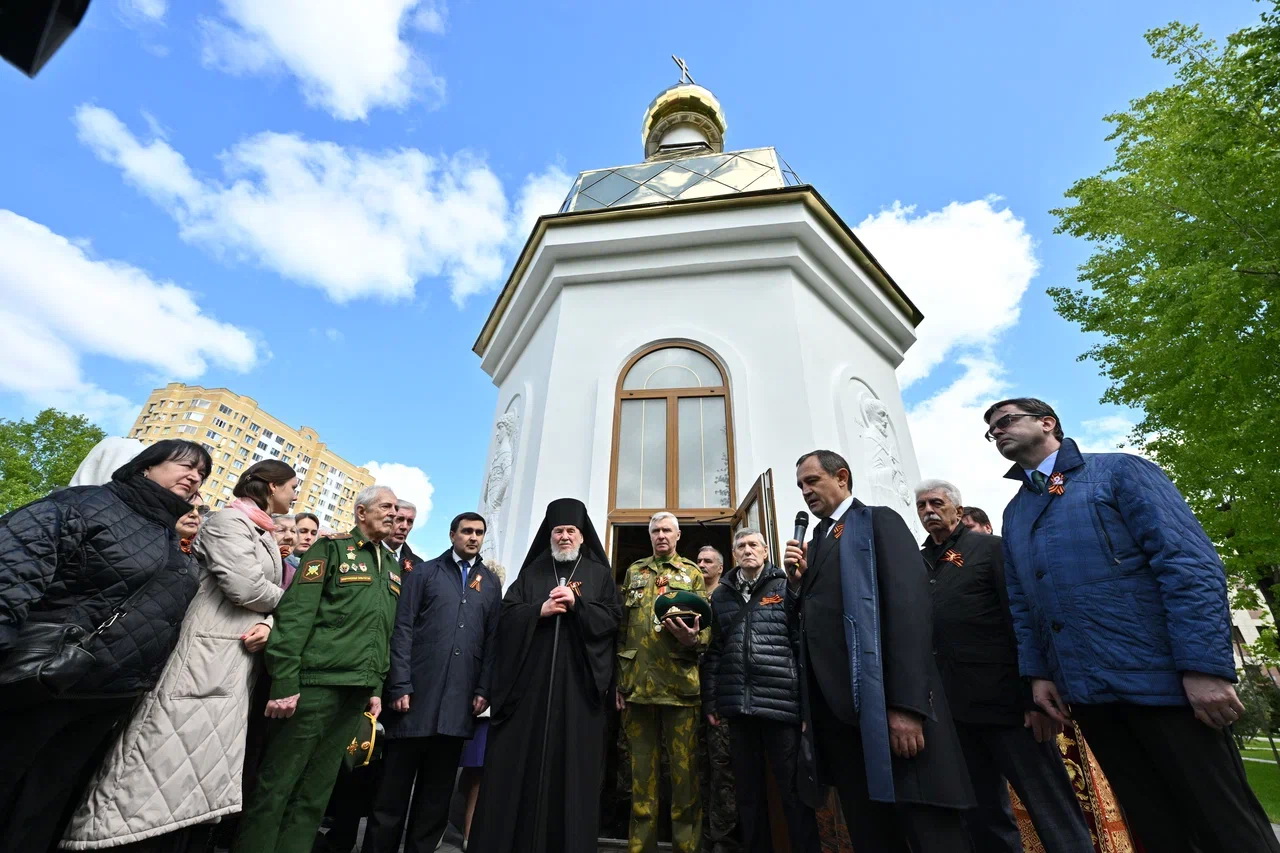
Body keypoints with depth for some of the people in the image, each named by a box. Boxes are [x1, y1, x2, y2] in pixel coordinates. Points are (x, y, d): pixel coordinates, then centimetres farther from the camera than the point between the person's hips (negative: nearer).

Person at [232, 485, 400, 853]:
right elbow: (294, 614, -10)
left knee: (315, 792, 13)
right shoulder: (330, 548, -2)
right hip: (315, 685, -6)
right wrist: (284, 683, -16)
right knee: (275, 787, 2)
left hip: (356, 693, 6)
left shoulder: (391, 570, 16)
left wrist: (376, 688, 10)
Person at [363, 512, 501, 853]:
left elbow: (493, 639, 7)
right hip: (417, 693, -2)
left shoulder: (491, 583, 9)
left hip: (459, 699, 3)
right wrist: (400, 686, -10)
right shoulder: (424, 573, 2)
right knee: (395, 780, 9)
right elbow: (402, 630, -3)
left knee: (439, 784, 13)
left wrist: (483, 690, 2)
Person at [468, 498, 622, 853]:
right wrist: (541, 610, -12)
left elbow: (612, 619, -1)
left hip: (577, 682, -1)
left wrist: (577, 604, -14)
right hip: (530, 679, 1)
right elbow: (507, 614, 4)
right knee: (520, 762, 3)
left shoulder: (600, 574, 9)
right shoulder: (531, 571, 13)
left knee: (572, 766, 2)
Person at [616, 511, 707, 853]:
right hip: (638, 683, 2)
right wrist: (618, 678, 7)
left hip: (680, 684, -2)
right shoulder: (634, 571, 13)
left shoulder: (693, 573, 8)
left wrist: (692, 638, -20)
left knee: (684, 768, 5)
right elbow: (621, 628, 12)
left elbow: (706, 625, 3)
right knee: (642, 767, 11)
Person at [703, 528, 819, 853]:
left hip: (781, 702, -3)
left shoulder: (786, 587, 2)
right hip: (738, 704, 3)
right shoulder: (721, 595, 11)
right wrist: (710, 702, 7)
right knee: (748, 790, 15)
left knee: (794, 788, 5)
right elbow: (713, 652, 10)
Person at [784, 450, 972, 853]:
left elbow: (908, 606, -14)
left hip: (884, 704, -6)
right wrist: (799, 583, -1)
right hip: (834, 706, 7)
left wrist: (906, 704, -22)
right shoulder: (815, 543, 20)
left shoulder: (879, 522, -1)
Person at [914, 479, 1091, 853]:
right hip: (953, 709, 5)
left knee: (1053, 812, 4)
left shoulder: (990, 548, -2)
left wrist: (1036, 696, -13)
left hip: (1005, 699, -5)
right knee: (981, 818, 15)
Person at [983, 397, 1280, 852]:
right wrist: (1038, 671, 5)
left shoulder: (1119, 471, -1)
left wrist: (1205, 666, -18)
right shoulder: (1014, 512, 15)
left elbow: (1190, 562, -10)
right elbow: (1020, 604, 15)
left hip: (1159, 675, -5)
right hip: (1085, 692, 5)